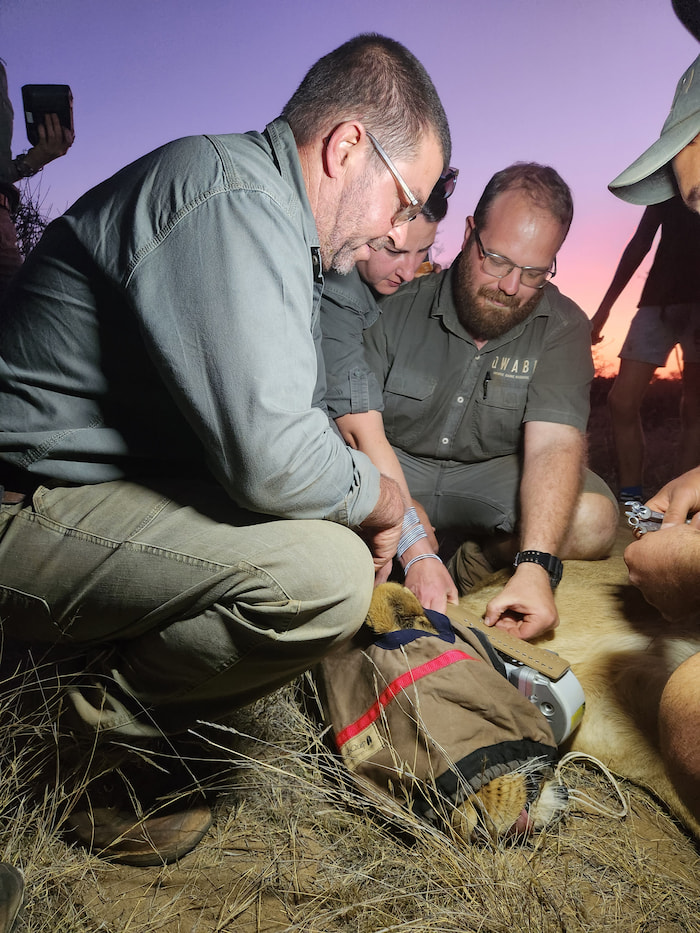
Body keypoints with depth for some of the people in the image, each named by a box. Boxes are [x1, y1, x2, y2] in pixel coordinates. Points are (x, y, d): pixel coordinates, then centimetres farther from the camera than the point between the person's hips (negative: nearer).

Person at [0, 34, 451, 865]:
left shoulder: (278, 223, 14)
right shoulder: (231, 195, -19)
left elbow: (297, 416, 19)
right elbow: (271, 455, -30)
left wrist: (407, 543, 13)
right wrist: (373, 496, -8)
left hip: (112, 493, 10)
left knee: (334, 532, 14)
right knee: (323, 570, -27)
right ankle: (95, 739, -3)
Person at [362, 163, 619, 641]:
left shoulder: (563, 327, -10)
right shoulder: (397, 306, -13)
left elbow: (554, 443, -21)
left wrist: (535, 566, -39)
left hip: (493, 476, 1)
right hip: (398, 467, 0)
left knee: (594, 518, -26)